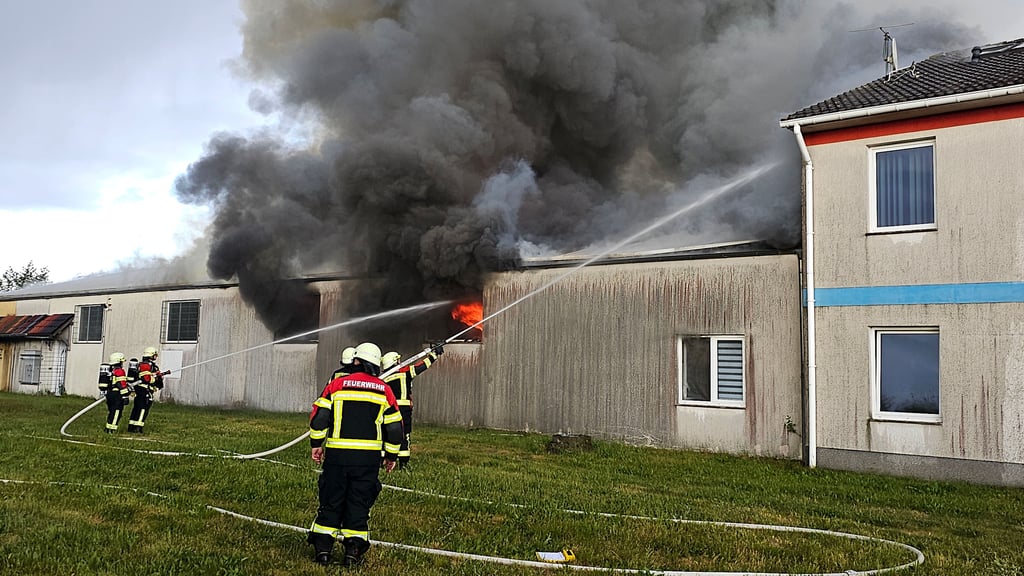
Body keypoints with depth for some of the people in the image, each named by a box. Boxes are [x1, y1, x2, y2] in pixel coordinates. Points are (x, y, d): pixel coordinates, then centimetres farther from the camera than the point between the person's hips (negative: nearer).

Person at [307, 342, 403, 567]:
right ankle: (354, 550, 8)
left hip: (337, 455, 0)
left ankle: (322, 548, 12)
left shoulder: (337, 385, 0)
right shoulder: (384, 390, 4)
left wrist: (316, 444, 8)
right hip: (369, 457, 1)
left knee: (331, 502, 11)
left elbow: (319, 417, -2)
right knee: (359, 504, 9)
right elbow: (394, 427, 6)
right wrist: (392, 455, 16)